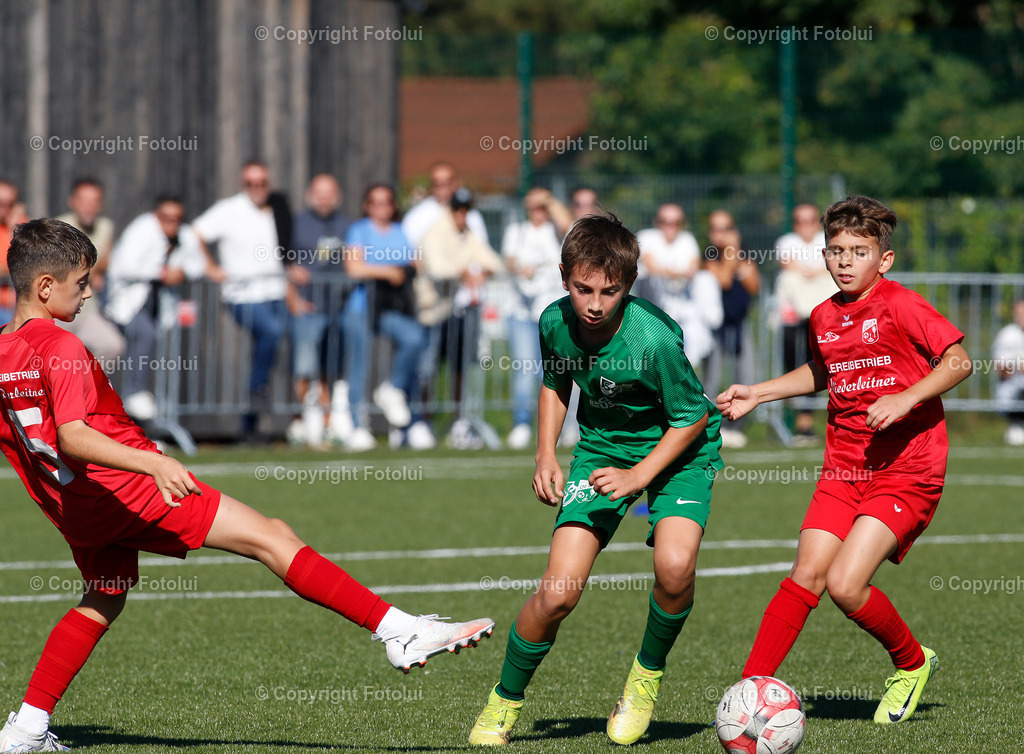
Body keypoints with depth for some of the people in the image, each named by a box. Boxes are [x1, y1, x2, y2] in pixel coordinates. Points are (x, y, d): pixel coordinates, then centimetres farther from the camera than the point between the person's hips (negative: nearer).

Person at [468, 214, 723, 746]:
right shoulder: (556, 322, -15)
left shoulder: (653, 340, -30)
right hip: (602, 445, 3)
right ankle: (505, 701, 13)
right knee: (560, 590, -11)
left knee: (675, 565, -31)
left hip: (677, 448, -3)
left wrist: (638, 476, -22)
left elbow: (693, 417, -16)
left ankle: (648, 673, -1)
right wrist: (545, 454, -1)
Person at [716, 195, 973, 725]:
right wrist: (758, 393, 22)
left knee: (844, 583, -16)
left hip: (905, 469, -6)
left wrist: (905, 399, -23)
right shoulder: (824, 317, 10)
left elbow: (959, 361, -13)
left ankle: (912, 664, 9)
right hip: (843, 468, 6)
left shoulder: (900, 306, -11)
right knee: (806, 575, -5)